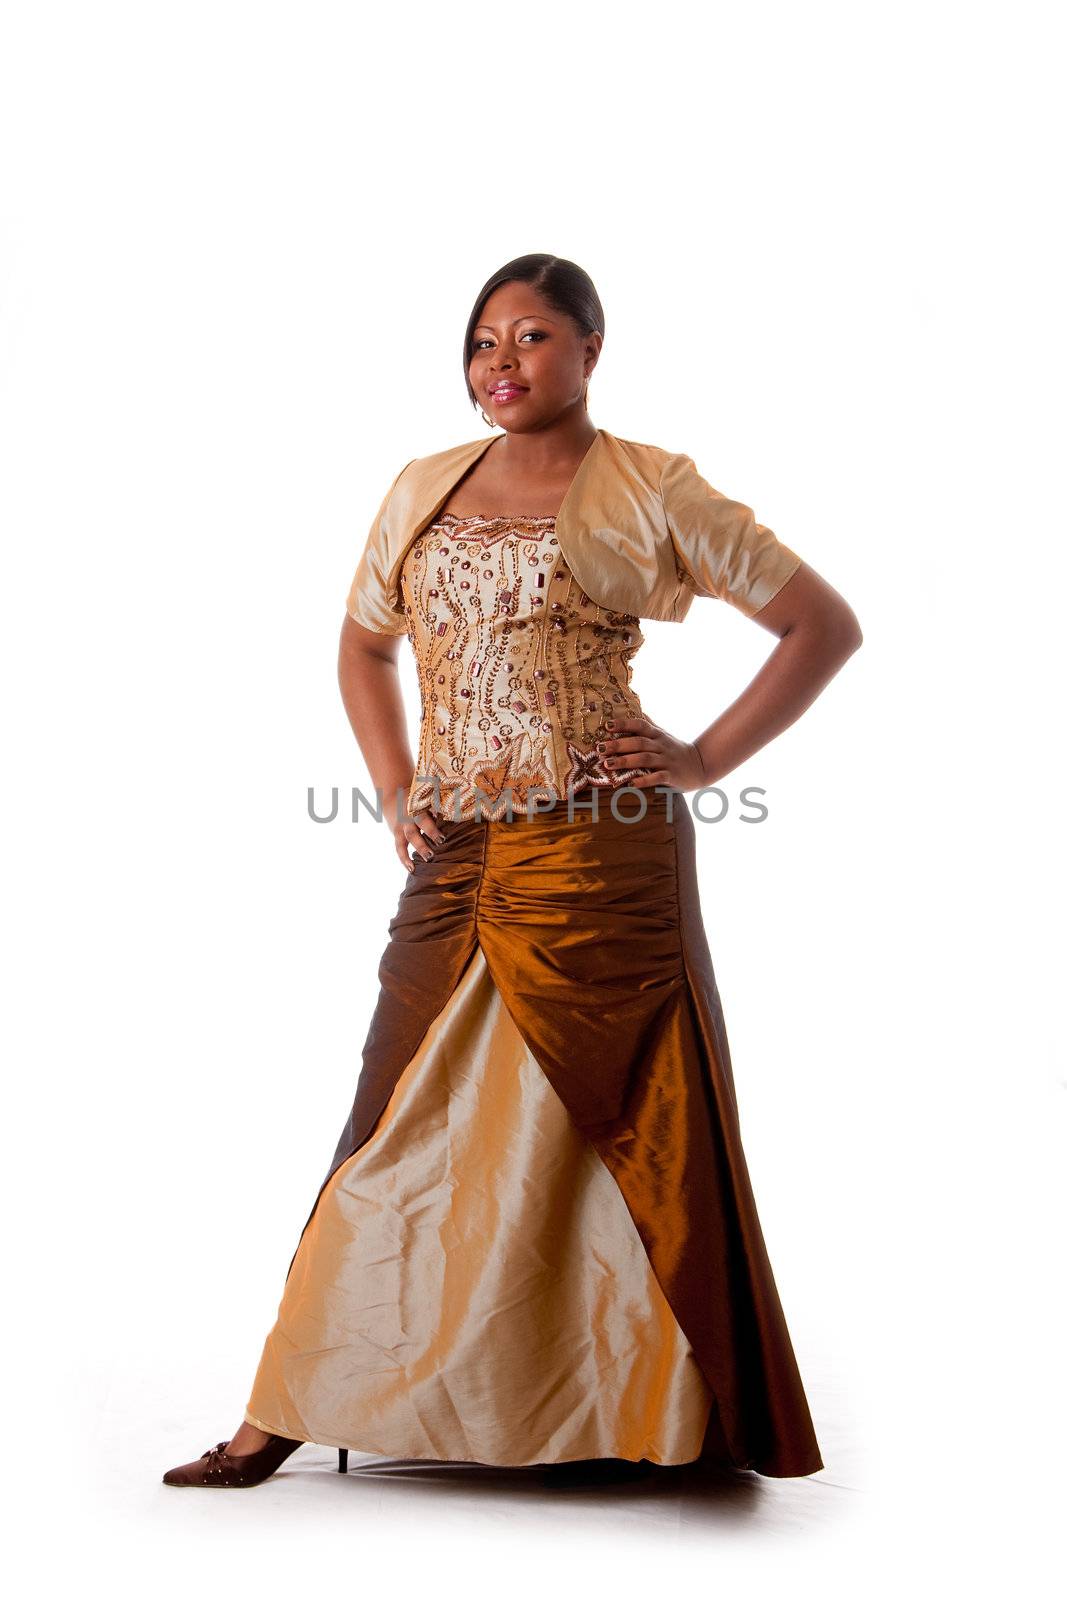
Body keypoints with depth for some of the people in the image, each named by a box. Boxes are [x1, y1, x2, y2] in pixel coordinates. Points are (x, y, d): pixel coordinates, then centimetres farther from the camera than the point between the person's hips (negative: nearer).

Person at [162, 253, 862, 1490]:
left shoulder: (651, 491, 0)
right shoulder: (425, 488, 13)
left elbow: (825, 623, 2)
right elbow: (363, 645, 26)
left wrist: (705, 759, -5)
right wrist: (394, 790, 12)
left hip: (601, 860, -4)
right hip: (457, 864, 4)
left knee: (620, 1128, 3)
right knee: (403, 1123, 7)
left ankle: (679, 1416, 21)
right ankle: (288, 1416, 17)